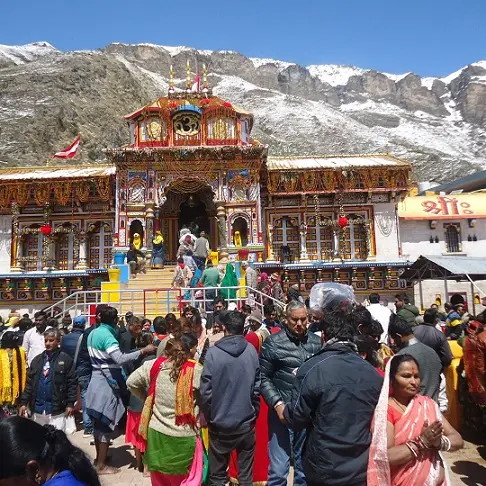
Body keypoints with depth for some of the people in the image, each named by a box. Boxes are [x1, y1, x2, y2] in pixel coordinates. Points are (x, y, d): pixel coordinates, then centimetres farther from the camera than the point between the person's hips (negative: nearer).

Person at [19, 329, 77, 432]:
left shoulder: (66, 359, -8)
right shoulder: (37, 359, 7)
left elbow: (72, 383, -9)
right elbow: (29, 383, 10)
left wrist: (70, 403, -12)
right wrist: (24, 402, 5)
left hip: (57, 409, -5)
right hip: (38, 408, 5)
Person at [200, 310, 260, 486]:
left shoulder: (213, 353, -16)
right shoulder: (252, 351, -9)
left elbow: (206, 391, -13)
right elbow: (257, 387, -5)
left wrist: (209, 417, 4)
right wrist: (254, 413, 11)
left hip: (220, 424, -2)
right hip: (247, 422, 2)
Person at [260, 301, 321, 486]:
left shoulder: (316, 342, 3)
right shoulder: (273, 343, -7)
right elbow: (264, 378, -6)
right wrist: (278, 404, -15)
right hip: (283, 411, -3)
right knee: (279, 469, 4)